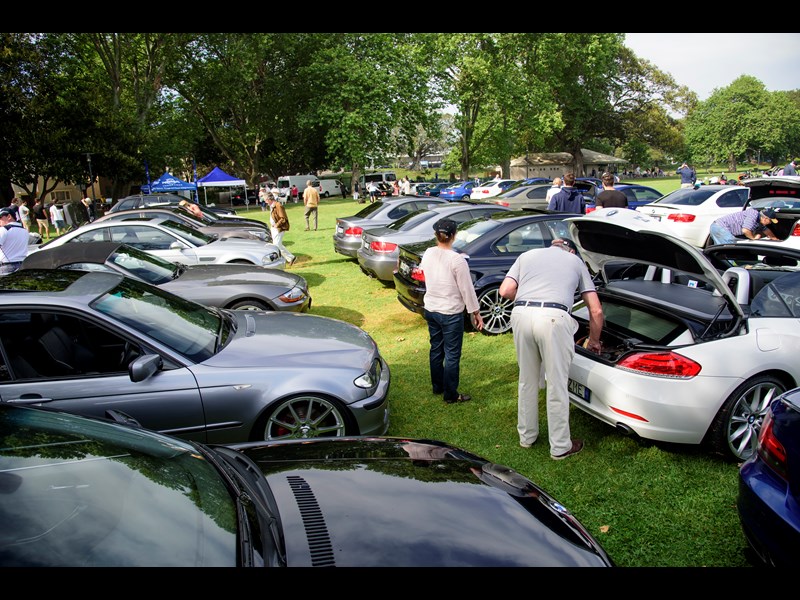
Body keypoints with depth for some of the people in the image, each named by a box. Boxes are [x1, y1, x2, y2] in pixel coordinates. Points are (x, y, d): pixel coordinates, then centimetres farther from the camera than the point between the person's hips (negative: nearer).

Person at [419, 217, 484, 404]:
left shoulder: (428, 254, -2)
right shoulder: (457, 260, -19)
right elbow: (467, 289, -14)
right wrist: (475, 313, -4)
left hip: (430, 309, 7)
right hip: (451, 313, -6)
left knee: (436, 349, 20)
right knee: (452, 354, 4)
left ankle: (437, 386, 34)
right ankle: (450, 394, 13)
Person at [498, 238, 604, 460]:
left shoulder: (527, 255, 28)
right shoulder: (576, 261, 24)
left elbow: (505, 291, 12)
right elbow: (596, 311, 22)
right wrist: (594, 341, 36)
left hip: (521, 314, 3)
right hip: (554, 317, -3)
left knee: (527, 381, 18)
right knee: (557, 385, 8)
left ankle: (527, 436, 33)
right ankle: (560, 447, 19)